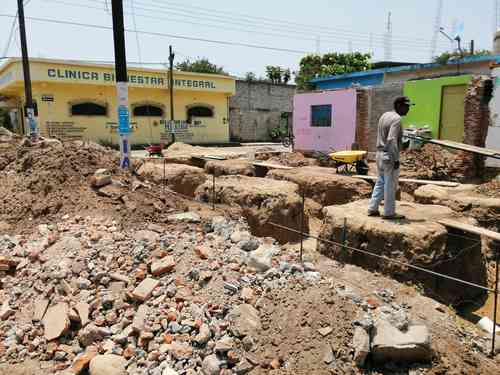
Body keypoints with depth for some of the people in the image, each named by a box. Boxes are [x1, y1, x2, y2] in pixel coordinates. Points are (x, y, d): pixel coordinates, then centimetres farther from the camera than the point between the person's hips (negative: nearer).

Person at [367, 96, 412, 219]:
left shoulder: (384, 115, 12)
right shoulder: (397, 119, -16)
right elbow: (391, 140, -25)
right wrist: (396, 159, -22)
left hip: (380, 153, 9)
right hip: (389, 156, -9)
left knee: (380, 183, 15)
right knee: (390, 185, 1)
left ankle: (372, 209, 18)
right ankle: (389, 212, 11)